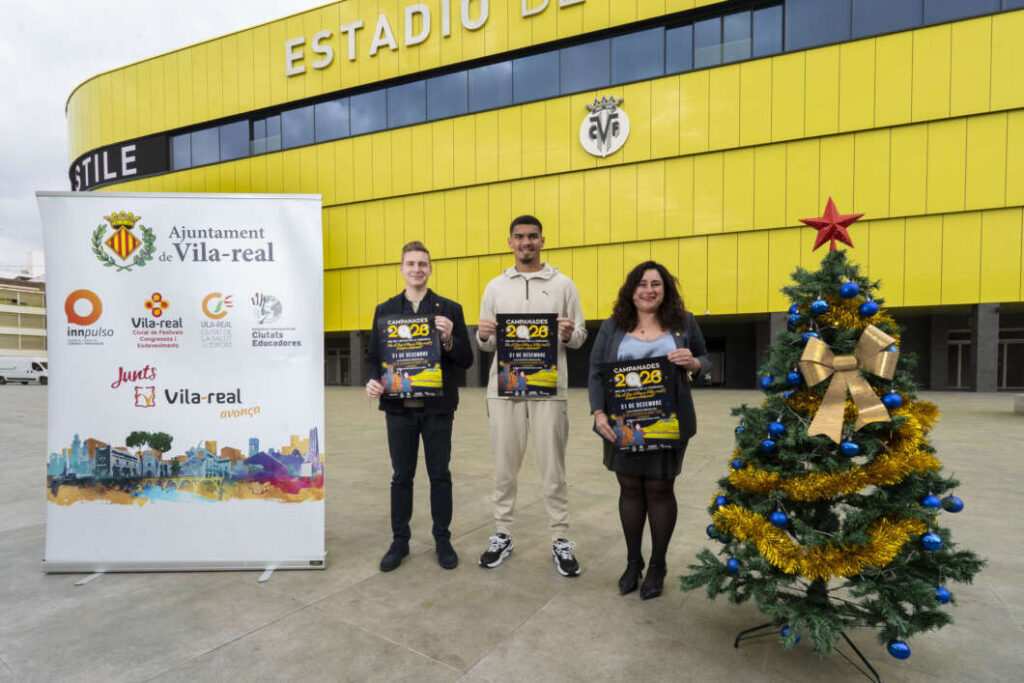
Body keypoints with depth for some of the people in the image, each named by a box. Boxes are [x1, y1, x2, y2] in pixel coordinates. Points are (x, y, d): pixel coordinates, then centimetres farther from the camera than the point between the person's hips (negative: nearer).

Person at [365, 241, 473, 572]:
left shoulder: (449, 309, 1)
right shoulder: (385, 310, 8)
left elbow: (466, 360, -1)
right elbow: (373, 355, 8)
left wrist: (449, 339, -20)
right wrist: (373, 380, -12)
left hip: (437, 407, -1)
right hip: (398, 407, 2)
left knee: (439, 475, 9)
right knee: (401, 476, 12)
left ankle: (442, 540, 26)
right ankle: (399, 541, 28)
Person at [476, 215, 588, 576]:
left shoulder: (563, 284, 5)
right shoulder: (495, 287, 10)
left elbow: (581, 337, 5)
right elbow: (487, 345, 10)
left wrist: (570, 334, -17)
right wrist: (483, 335, -13)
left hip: (549, 389, -1)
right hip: (505, 387, 2)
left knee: (553, 468, 5)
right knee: (504, 466, 10)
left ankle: (561, 540, 19)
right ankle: (503, 535, 25)